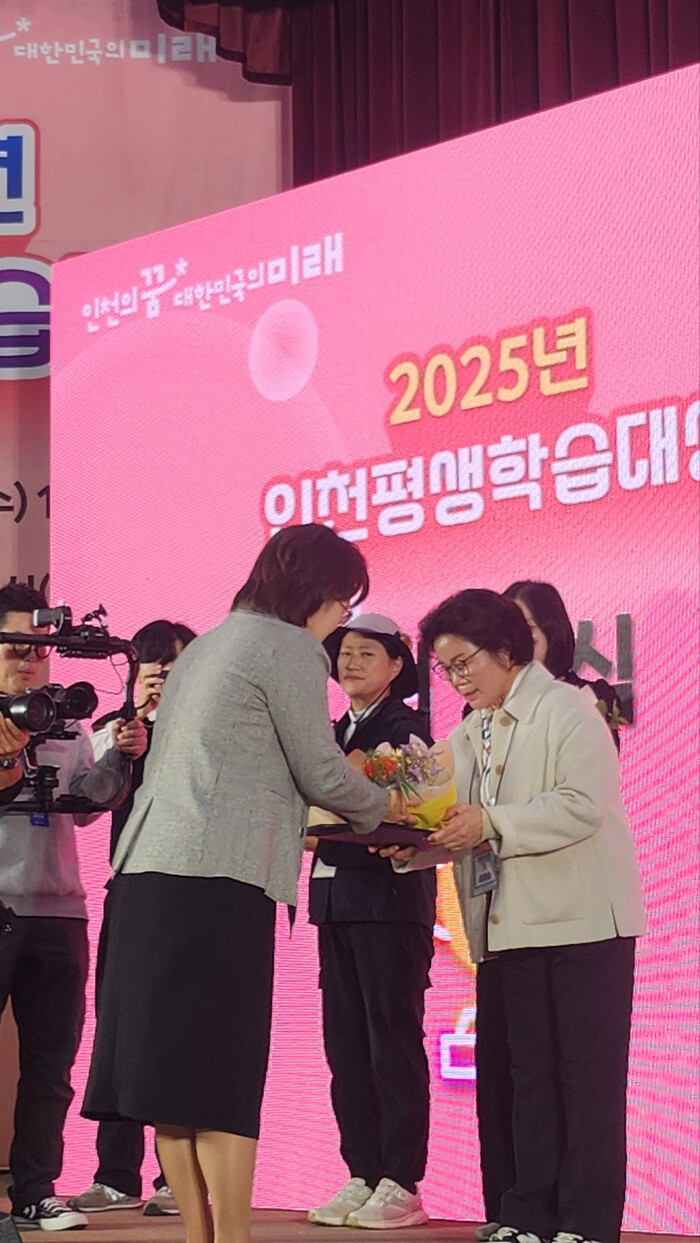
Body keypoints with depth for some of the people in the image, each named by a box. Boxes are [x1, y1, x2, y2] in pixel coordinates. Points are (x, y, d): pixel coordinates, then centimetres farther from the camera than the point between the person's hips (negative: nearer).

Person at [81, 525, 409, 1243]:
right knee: (222, 1074, -8)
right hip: (220, 878, -8)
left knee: (171, 1069, 5)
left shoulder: (206, 646, 24)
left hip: (149, 868, 8)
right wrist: (383, 808, 18)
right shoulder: (289, 648, -2)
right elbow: (320, 771, -1)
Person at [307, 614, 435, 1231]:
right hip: (334, 895, 7)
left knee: (393, 1038, -5)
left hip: (390, 896, -7)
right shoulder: (334, 732, 19)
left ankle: (401, 1185, -3)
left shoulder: (408, 726, -2)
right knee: (345, 1042, 6)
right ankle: (362, 1176, 11)